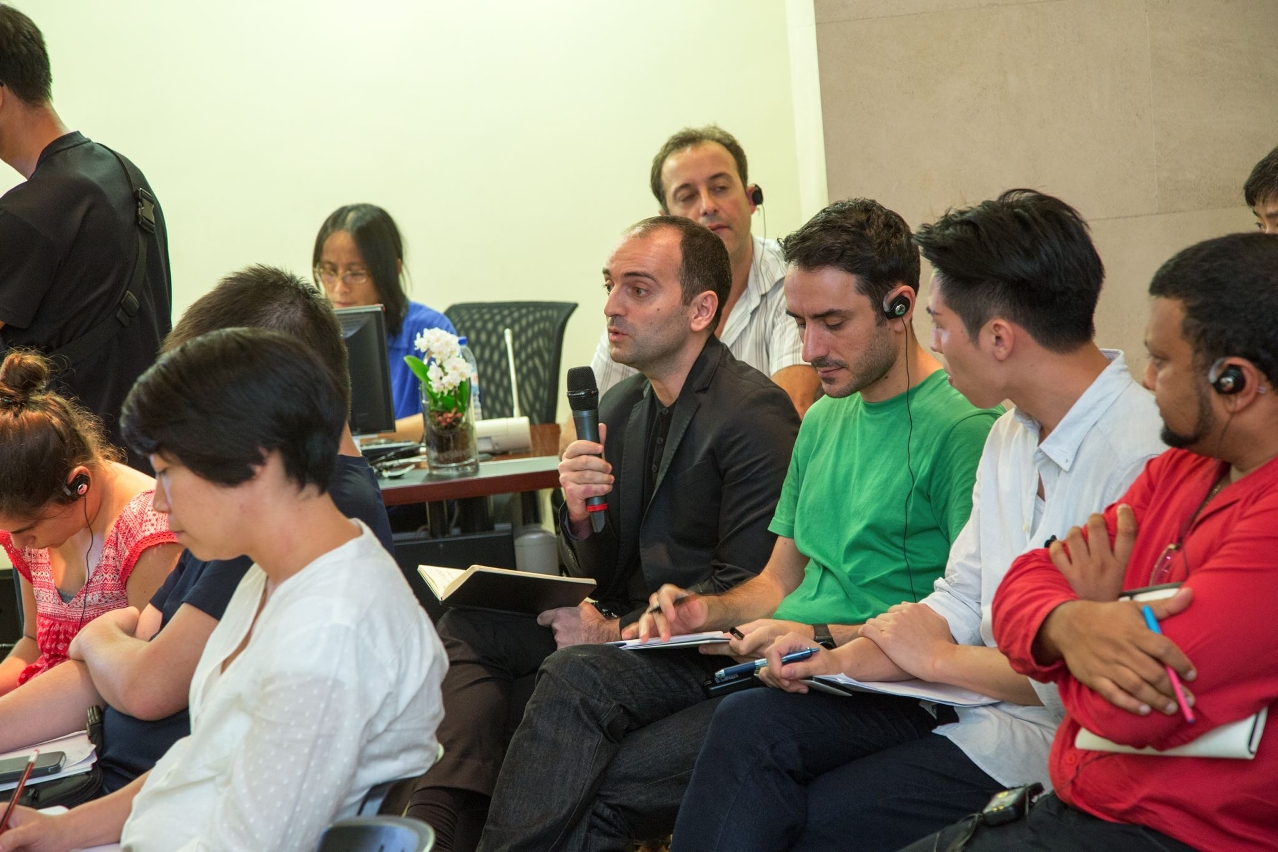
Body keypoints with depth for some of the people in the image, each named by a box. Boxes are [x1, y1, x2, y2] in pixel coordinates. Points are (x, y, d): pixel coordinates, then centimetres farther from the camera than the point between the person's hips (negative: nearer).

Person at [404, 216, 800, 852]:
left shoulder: (757, 414, -11)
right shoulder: (617, 407, 12)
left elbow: (747, 590, -15)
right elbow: (599, 575, 14)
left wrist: (618, 631, -16)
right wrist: (579, 512, -7)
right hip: (627, 625, 7)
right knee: (465, 628, -13)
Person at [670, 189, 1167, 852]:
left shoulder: (1141, 453, -22)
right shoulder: (1013, 431, 11)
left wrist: (939, 657, -11)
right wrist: (842, 659, -1)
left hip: (1050, 741, -8)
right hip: (969, 694, 9)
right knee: (748, 723, -7)